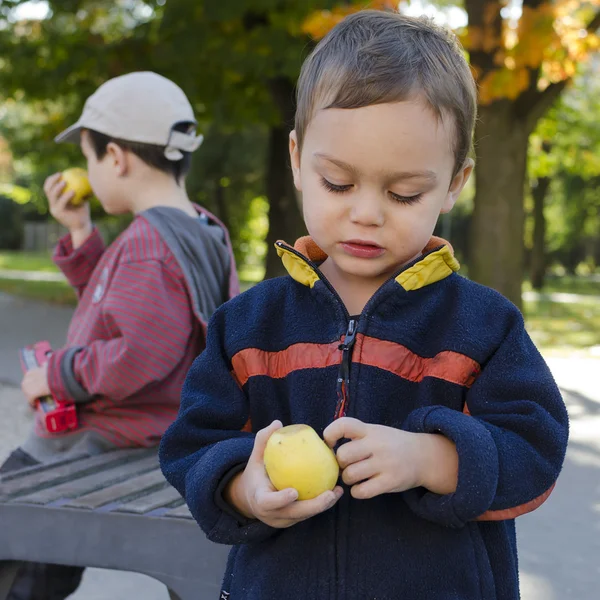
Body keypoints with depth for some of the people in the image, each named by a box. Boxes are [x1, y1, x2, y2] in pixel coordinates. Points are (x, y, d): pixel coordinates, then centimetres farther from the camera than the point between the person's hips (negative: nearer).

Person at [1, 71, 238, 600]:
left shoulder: (148, 243, -22)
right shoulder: (202, 232, 10)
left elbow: (142, 353, -32)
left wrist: (56, 374, -18)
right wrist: (80, 233, 14)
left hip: (108, 446, -10)